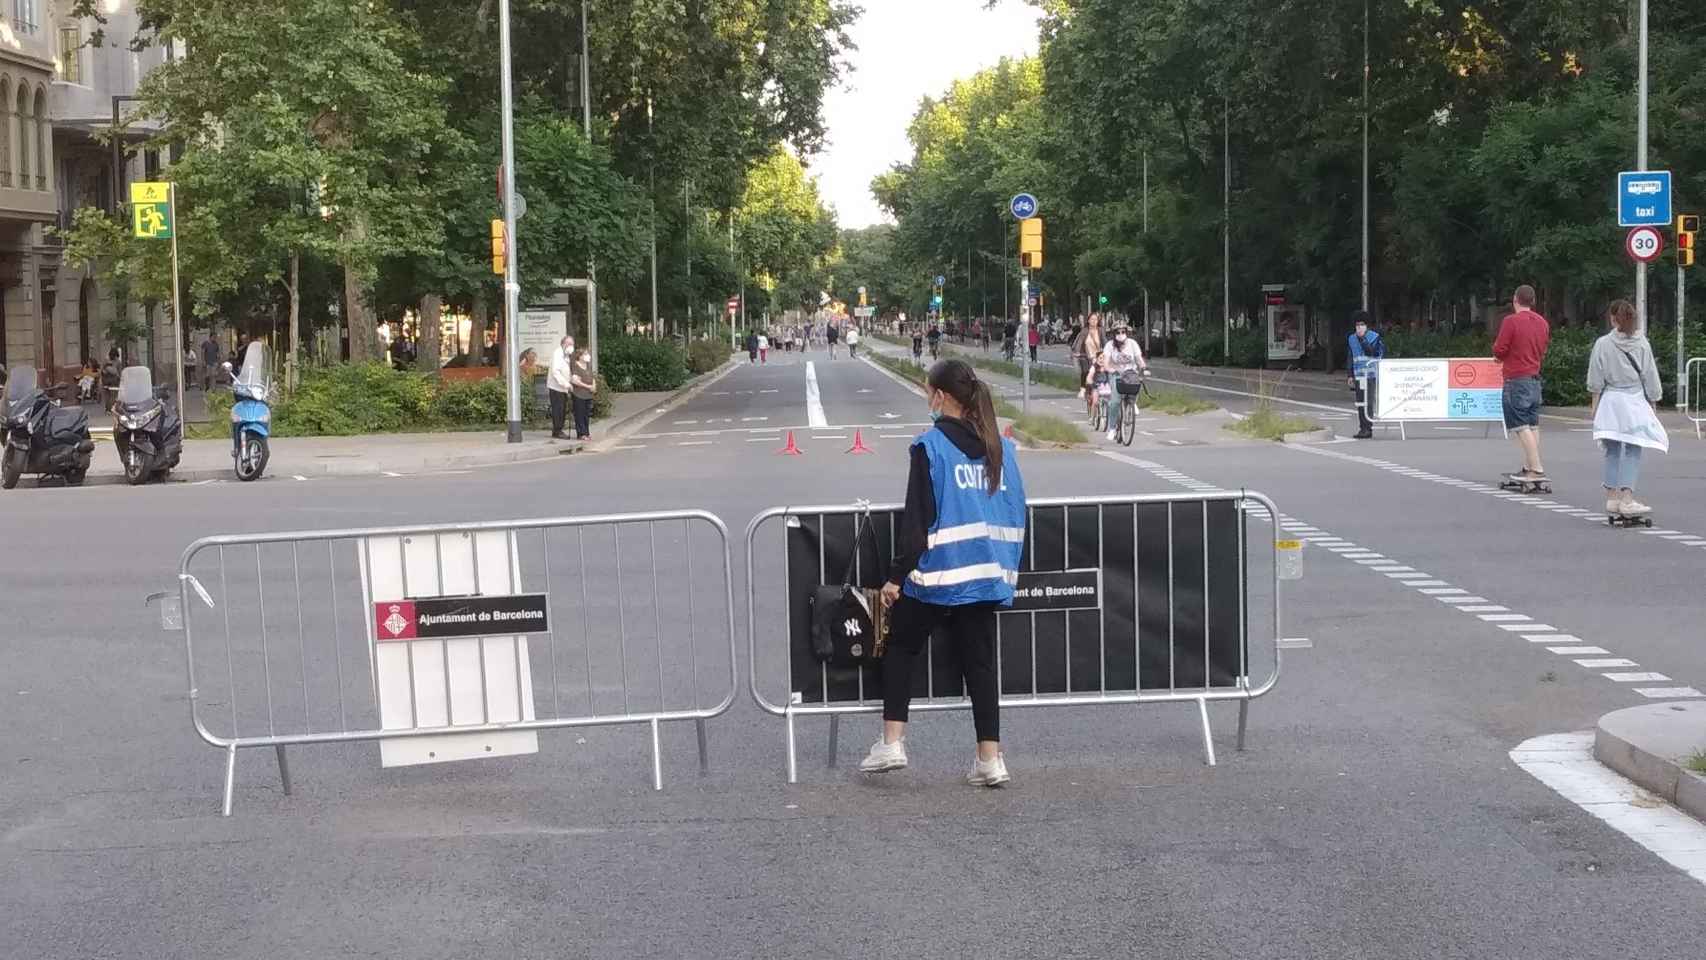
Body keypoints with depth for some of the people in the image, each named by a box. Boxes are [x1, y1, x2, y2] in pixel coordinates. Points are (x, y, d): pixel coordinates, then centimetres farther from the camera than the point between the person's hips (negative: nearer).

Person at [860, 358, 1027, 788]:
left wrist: (897, 576, -7)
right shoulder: (1001, 447, 7)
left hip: (937, 574, -5)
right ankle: (990, 759, 4)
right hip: (987, 575, 5)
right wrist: (1008, 567, 22)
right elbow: (1017, 515, 12)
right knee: (980, 662, 8)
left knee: (901, 648, 14)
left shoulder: (931, 446, -11)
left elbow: (918, 519, -12)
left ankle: (892, 742, 10)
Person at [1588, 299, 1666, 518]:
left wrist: (1595, 404, 8)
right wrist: (1652, 406, 14)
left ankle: (1612, 499, 10)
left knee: (1612, 451, 10)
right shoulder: (1642, 343, -1)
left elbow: (1596, 381, -1)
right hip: (1636, 401, -1)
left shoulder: (1603, 344, -4)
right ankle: (1627, 499, -12)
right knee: (1633, 451, -1)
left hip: (1611, 401, 1)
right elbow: (1650, 378, 5)